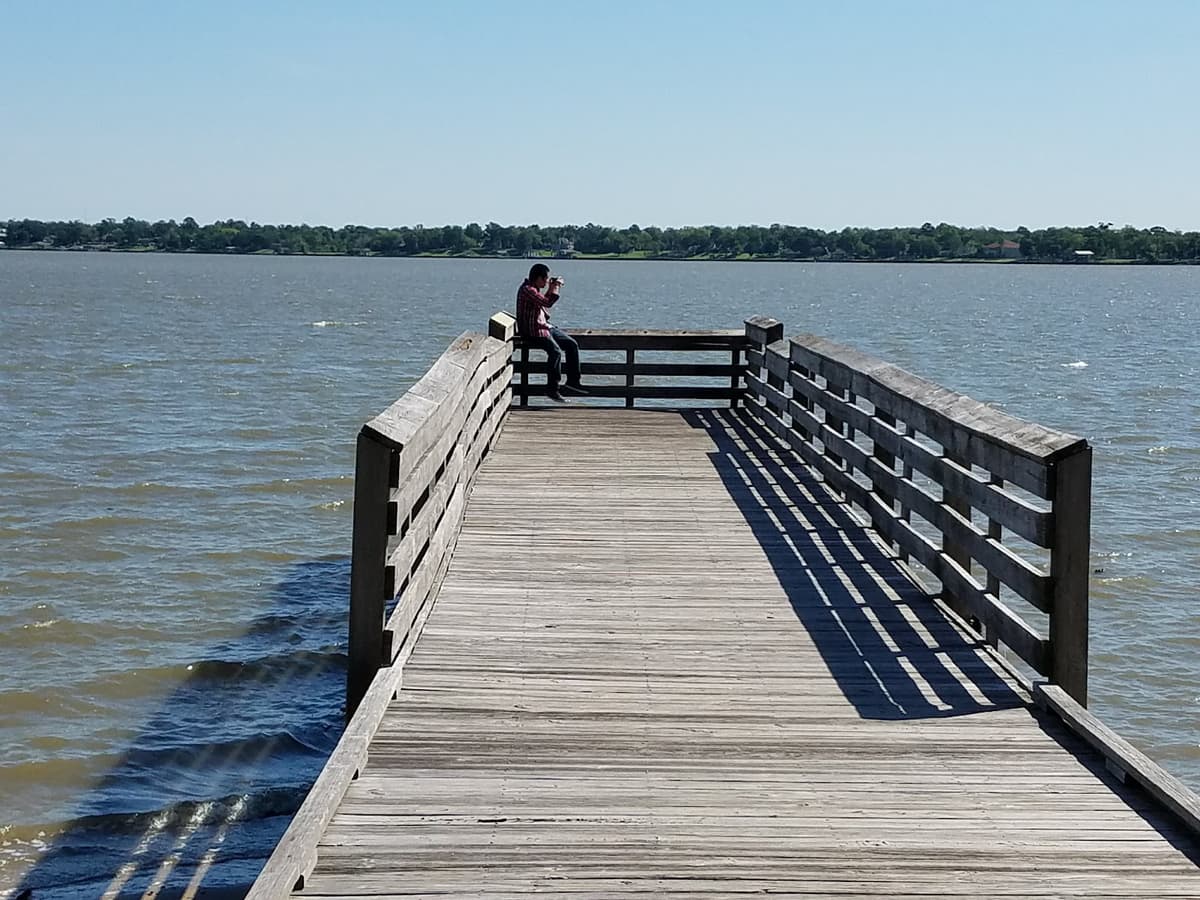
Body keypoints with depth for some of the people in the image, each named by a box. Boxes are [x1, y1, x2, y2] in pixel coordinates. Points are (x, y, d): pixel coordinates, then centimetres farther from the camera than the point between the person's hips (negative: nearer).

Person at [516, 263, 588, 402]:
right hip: (533, 332, -11)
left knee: (572, 344, 4)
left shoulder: (534, 288, 15)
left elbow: (545, 301, 31)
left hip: (544, 327, 11)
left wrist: (551, 288, 17)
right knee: (556, 351, -28)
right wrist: (555, 287, -10)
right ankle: (552, 389, -21)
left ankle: (572, 381, 7)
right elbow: (548, 302, -26)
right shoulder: (527, 289, -18)